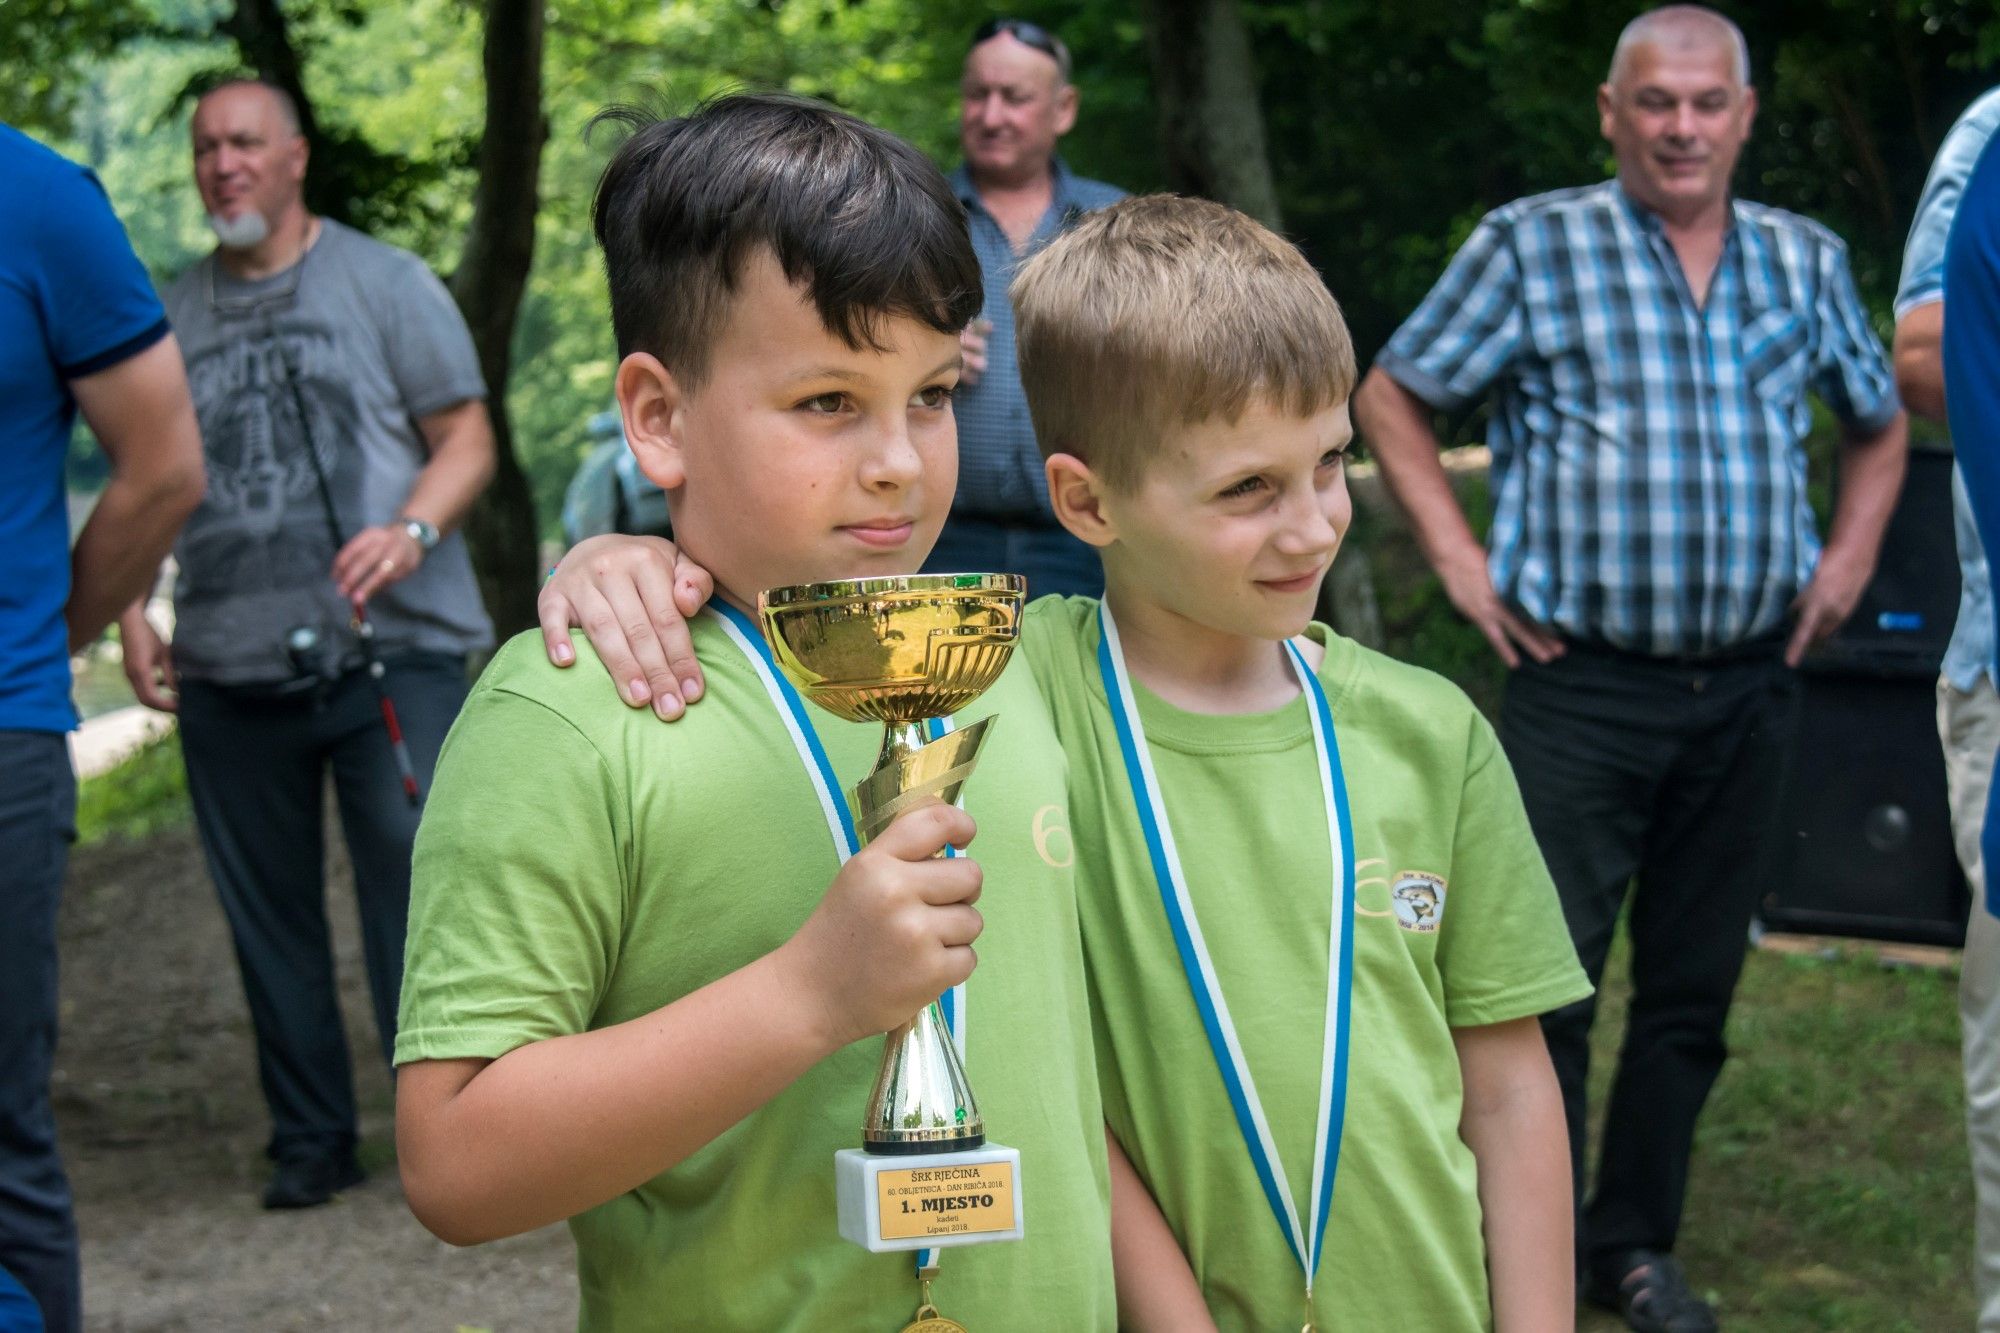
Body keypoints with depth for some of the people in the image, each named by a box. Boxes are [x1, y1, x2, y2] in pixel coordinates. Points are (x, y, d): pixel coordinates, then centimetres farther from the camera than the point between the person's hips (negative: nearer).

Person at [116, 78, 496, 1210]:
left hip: (394, 651, -4)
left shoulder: (386, 284, 5)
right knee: (270, 916, 8)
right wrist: (133, 616, 4)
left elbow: (468, 440, 1)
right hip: (229, 670, 4)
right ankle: (311, 1140, 18)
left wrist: (412, 531, -18)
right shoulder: (176, 317, 15)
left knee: (420, 892, -6)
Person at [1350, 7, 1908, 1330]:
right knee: (1544, 981, -4)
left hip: (1749, 688, 4)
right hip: (1584, 685, -4)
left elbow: (1879, 422, 24)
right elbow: (1391, 394, 4)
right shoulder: (1533, 243, -2)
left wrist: (1852, 553, 10)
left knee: (1694, 987, 11)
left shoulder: (1807, 259, 10)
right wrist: (1458, 554, -4)